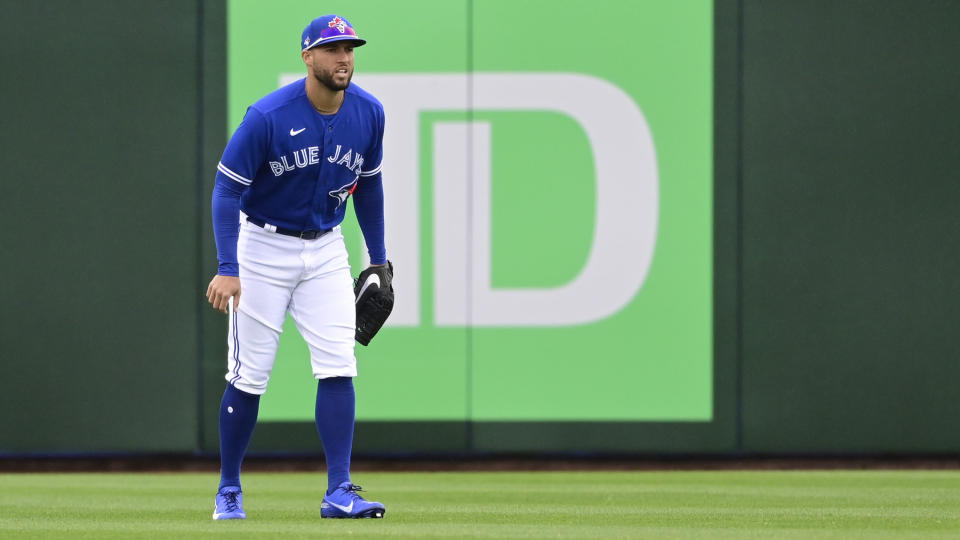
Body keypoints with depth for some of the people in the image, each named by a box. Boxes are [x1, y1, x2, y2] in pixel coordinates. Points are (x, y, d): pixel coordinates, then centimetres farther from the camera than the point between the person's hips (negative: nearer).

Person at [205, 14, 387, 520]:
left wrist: (378, 259, 13)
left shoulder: (368, 113, -6)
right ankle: (228, 491, 14)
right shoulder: (268, 116, -21)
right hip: (263, 246, -4)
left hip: (325, 251, 4)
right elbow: (227, 189, -17)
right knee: (249, 375, -1)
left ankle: (338, 492, -7)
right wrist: (227, 269, -26)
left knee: (337, 368, -8)